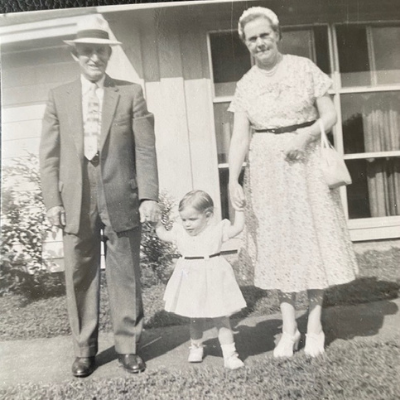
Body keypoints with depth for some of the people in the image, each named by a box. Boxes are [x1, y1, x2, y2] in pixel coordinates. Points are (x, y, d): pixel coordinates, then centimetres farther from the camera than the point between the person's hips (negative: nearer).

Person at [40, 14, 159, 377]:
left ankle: (128, 346, 23)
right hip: (76, 202, 2)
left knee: (125, 275, 7)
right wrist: (53, 201, -2)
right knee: (80, 277, 8)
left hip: (121, 200, -1)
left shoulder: (131, 93, 6)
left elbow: (145, 150, 0)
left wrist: (149, 196, -8)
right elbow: (50, 154, 7)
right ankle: (85, 349, 26)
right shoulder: (58, 97, 11)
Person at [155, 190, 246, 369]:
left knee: (220, 319, 5)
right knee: (195, 319, 19)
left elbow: (237, 227, -8)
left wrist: (239, 208, -11)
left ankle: (230, 355, 15)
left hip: (213, 281, -3)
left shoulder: (217, 230, -9)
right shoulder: (180, 233, -1)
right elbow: (163, 234, 13)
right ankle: (196, 347, 40)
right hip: (190, 282, 3)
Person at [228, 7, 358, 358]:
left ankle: (315, 326, 20)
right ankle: (289, 328, 18)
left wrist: (307, 134, -19)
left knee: (312, 238, 3)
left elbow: (330, 115, 2)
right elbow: (240, 137, -3)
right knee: (278, 244, 4)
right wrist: (233, 179, -17)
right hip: (267, 170, 1)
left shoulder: (304, 68, 3)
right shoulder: (246, 85, 5)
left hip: (307, 163, -1)